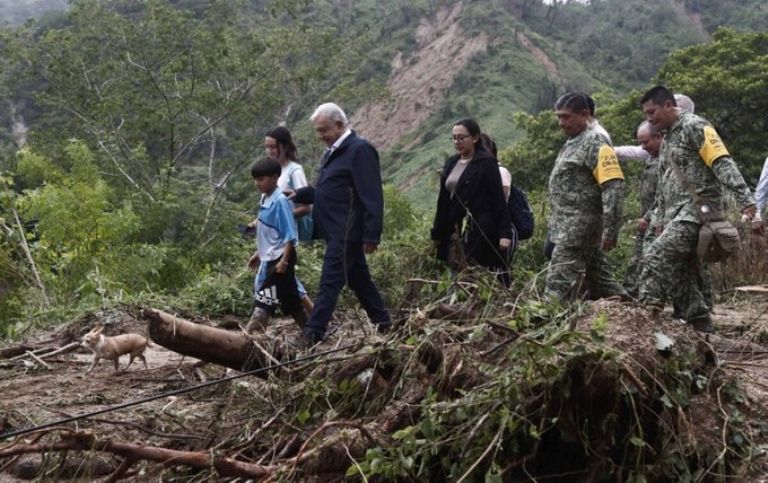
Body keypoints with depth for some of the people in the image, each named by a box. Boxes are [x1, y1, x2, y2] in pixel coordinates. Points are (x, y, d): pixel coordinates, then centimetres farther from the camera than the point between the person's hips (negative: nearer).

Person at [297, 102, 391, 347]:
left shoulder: (360, 150, -14)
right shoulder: (332, 152, 15)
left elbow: (371, 196, -18)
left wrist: (372, 234, -20)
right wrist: (300, 195, 9)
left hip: (346, 232, -10)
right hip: (336, 230, 10)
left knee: (330, 282, -9)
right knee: (358, 278, 16)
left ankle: (313, 334, -7)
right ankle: (383, 322, 28)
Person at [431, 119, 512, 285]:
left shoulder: (486, 163, -4)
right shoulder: (451, 163, 15)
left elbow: (498, 199, -9)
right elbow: (443, 201, 17)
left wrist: (505, 233, -15)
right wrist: (436, 233, 15)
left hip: (481, 233, -6)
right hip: (453, 233, 6)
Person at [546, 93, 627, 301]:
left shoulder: (595, 143, -12)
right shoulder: (573, 143, 17)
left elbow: (613, 187, -19)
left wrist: (610, 230, -23)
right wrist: (554, 226, 20)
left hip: (578, 228, -10)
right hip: (567, 227, 10)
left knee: (560, 286, -11)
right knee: (599, 280, 14)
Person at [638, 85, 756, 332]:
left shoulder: (695, 127, -7)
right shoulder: (667, 138, 21)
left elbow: (723, 164, -17)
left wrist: (746, 200, -25)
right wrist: (661, 219, 23)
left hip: (697, 211, -9)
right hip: (676, 216, 9)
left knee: (656, 256, -23)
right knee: (680, 273, 6)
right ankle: (702, 325, 12)